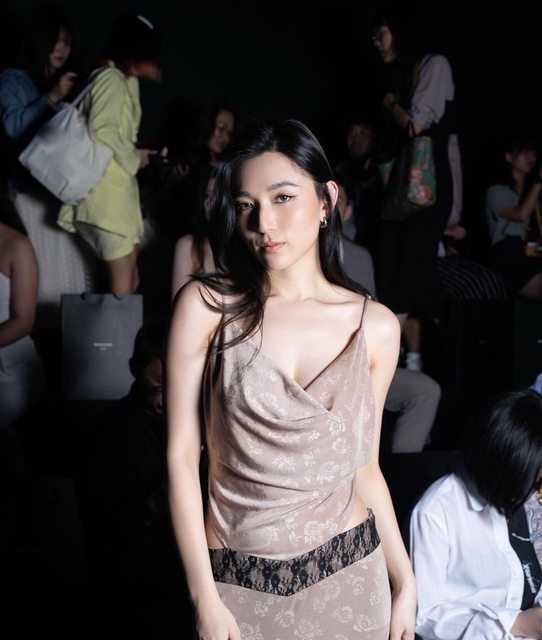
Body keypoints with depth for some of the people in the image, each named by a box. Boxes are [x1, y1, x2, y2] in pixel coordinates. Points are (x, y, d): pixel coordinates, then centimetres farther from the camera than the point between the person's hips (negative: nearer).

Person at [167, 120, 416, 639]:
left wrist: (405, 581, 7)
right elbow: (181, 455, -8)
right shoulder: (205, 306, -9)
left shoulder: (376, 327, -2)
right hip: (239, 581, -1)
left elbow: (364, 467, 6)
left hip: (348, 575, 2)